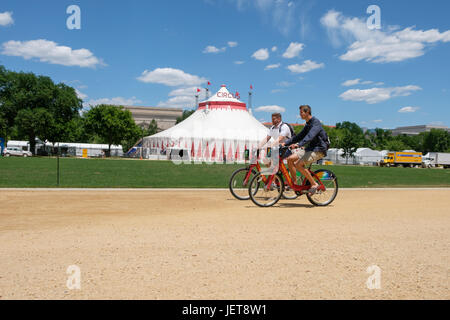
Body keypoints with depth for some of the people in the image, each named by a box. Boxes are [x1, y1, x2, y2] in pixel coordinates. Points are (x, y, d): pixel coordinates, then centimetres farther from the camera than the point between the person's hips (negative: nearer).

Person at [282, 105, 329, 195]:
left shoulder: (316, 123, -14)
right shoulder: (307, 125, 16)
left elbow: (310, 136, -31)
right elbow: (299, 136, 17)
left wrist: (298, 145, -45)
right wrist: (285, 143, 7)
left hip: (318, 150, -9)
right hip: (310, 148, 9)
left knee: (298, 164, -24)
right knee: (290, 159, -3)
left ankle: (314, 184, -11)